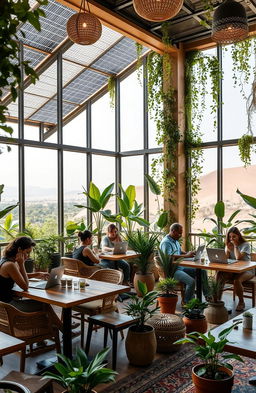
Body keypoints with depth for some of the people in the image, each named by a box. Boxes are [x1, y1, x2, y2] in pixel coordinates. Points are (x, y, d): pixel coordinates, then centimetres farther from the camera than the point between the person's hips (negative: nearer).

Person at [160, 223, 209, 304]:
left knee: (202, 271, 3)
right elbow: (169, 256, -29)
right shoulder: (166, 242, -16)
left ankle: (208, 296, 9)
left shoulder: (175, 240, 16)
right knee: (191, 281, -29)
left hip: (180, 267, 10)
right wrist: (186, 256, -26)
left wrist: (189, 253, 4)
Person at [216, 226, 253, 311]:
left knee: (237, 280, -35)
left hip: (246, 270, -4)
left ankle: (241, 302, -10)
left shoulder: (245, 245, -6)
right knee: (219, 276, -26)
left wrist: (235, 245, -13)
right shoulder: (229, 245, 12)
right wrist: (227, 248, -12)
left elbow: (238, 257, -22)